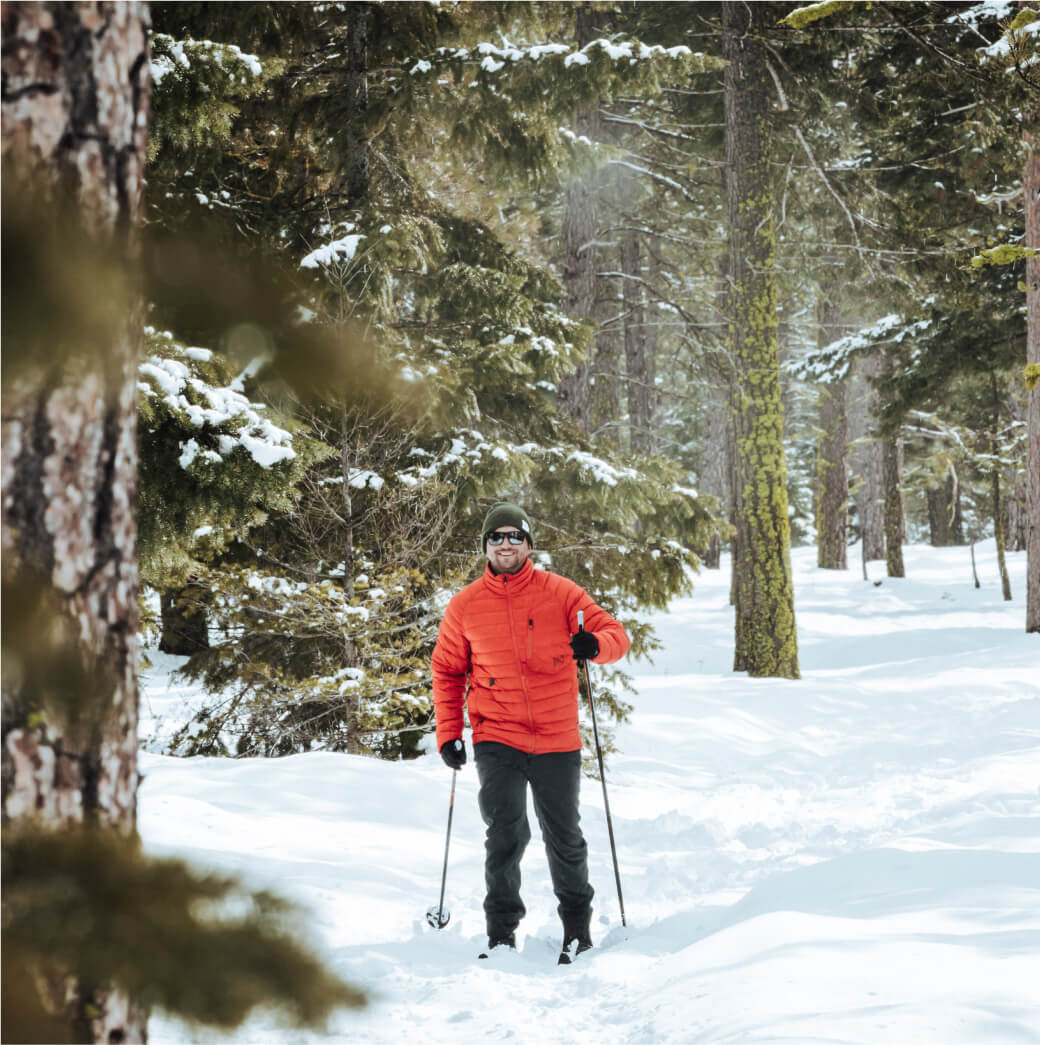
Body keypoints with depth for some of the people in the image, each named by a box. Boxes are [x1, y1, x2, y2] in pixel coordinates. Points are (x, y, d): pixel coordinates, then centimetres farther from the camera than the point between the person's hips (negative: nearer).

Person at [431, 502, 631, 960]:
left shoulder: (560, 593, -1)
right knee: (506, 833, -11)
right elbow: (447, 671, 11)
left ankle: (576, 923, 28)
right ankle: (502, 932, 2)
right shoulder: (465, 605, 2)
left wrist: (595, 644, -23)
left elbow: (615, 634, 1)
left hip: (557, 741, 0)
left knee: (564, 838, 9)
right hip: (497, 741, 0)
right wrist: (448, 733, 4)